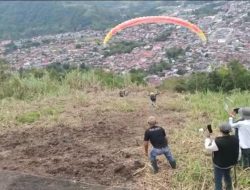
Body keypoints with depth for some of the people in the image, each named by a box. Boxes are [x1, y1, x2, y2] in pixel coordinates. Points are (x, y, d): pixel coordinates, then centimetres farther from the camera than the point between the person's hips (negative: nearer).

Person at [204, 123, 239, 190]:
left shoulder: (218, 142, -36)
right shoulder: (235, 139, -18)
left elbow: (208, 148, -23)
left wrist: (208, 138, -10)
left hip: (220, 164, -6)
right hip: (230, 162, 6)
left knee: (218, 180, 15)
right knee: (227, 175, 32)